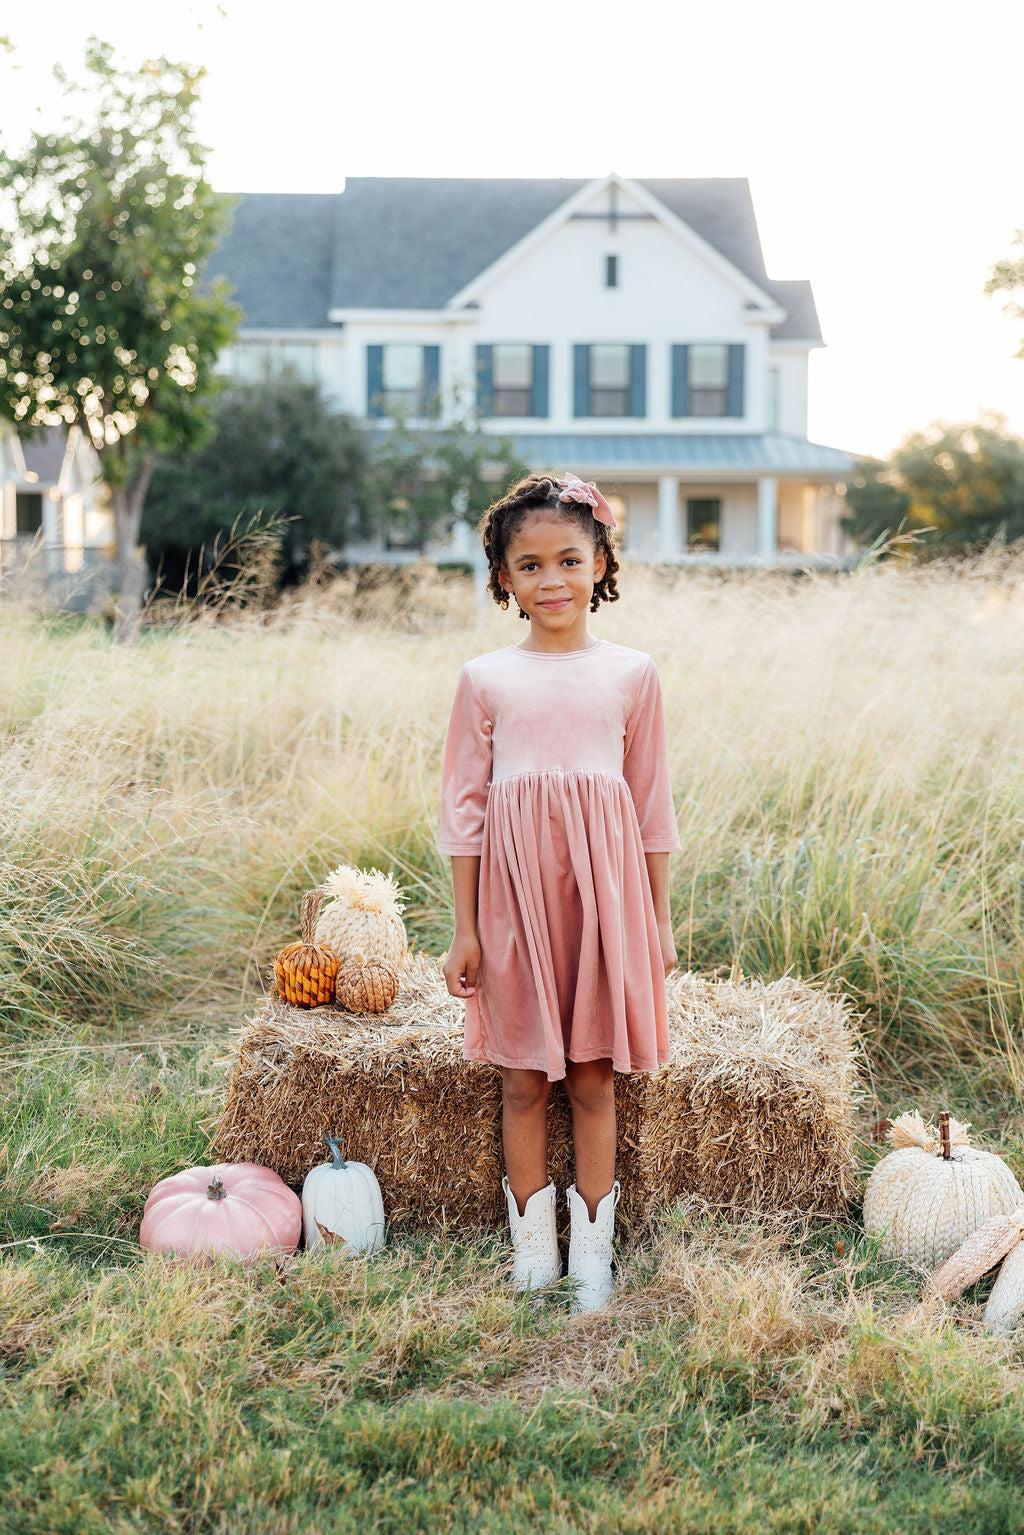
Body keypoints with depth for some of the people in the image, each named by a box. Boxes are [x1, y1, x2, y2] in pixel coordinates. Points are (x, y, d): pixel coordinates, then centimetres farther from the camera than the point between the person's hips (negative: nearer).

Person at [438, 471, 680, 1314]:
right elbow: (465, 804, 4)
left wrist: (660, 920, 7)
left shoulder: (632, 673, 4)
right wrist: (465, 927, 2)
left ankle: (593, 1254, 18)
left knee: (594, 1078, 7)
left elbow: (653, 803, 8)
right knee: (523, 1079, 7)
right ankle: (532, 1253, 20)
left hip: (602, 884, 0)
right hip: (515, 886, 0)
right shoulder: (485, 679, 2)